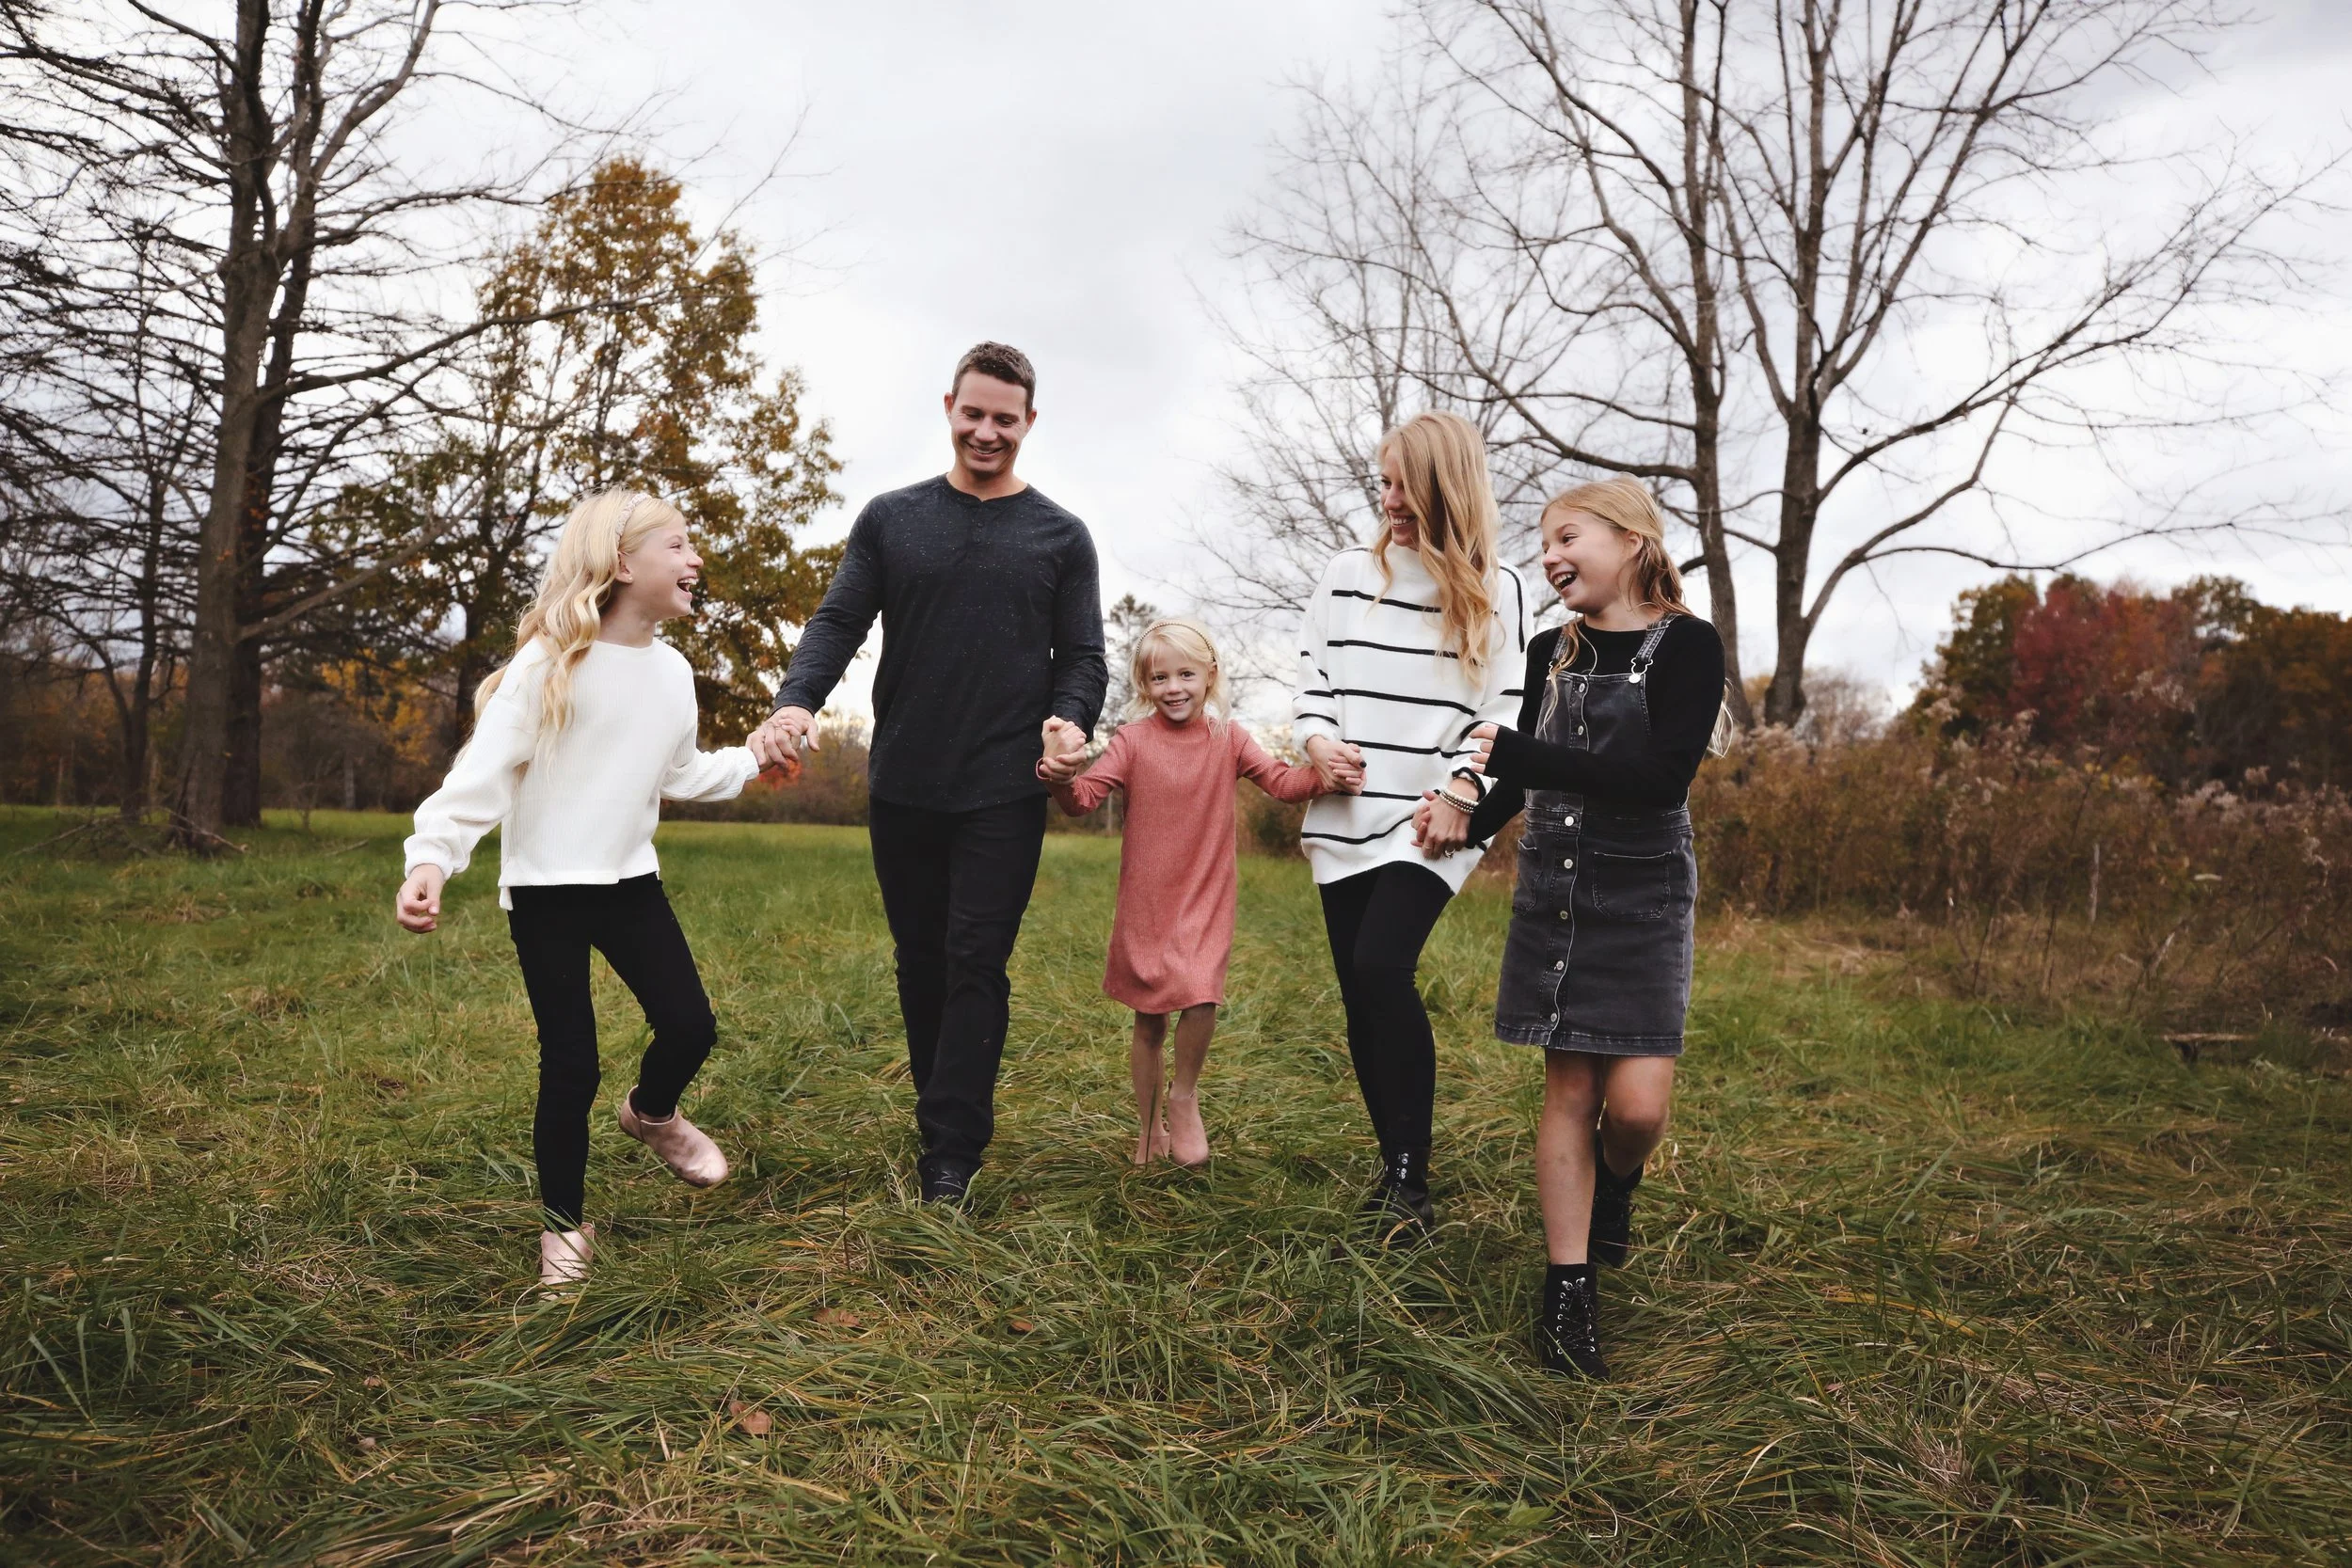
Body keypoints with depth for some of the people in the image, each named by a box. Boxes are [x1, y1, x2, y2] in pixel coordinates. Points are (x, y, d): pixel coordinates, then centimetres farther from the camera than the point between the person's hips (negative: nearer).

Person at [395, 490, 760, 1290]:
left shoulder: (673, 670, 5)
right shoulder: (550, 662, -15)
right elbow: (484, 769, -20)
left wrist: (752, 761, 18)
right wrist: (431, 858, -31)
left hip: (630, 882, 6)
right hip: (546, 891, -5)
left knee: (691, 1027, 1)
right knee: (571, 1065, -1)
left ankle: (651, 1114, 37)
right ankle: (564, 1226, 20)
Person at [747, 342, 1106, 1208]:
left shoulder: (1060, 537, 6)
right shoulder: (890, 519, 8)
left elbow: (1082, 656, 4)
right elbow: (838, 623, 3)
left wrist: (1071, 720, -18)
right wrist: (795, 700, -17)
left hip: (1004, 794, -2)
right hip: (902, 787, 2)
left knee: (975, 963, -4)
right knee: (921, 963, 11)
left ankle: (951, 1153, 1)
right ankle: (946, 1114, 27)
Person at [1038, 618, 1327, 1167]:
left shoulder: (1228, 739, 1)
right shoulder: (1133, 740, -3)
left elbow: (1281, 781, -5)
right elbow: (1083, 798, -10)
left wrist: (1322, 774, -26)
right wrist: (1060, 777, -33)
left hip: (1206, 898, 0)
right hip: (1145, 900, 0)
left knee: (1201, 997, -21)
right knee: (1149, 1017, 10)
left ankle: (1184, 1097, 6)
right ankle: (1149, 1126, 29)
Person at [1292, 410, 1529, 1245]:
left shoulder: (1496, 590, 2)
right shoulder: (1347, 573, 10)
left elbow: (1504, 711, -1)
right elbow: (1313, 676, 13)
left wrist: (1461, 789, -14)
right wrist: (1317, 739, -6)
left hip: (1429, 823, -4)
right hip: (1345, 817, 4)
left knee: (1381, 967, -22)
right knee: (1359, 995, 6)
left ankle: (1411, 1182, -11)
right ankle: (1396, 1167, 21)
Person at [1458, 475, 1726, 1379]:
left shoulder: (1687, 646, -9)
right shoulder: (1551, 653, 7)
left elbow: (1661, 778, -21)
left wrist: (1515, 754, -22)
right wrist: (1472, 823, 6)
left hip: (1642, 897, -4)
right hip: (1551, 889, 4)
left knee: (1637, 1100, -9)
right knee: (1568, 1090, 4)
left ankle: (1615, 1187, 26)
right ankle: (1569, 1291, 11)